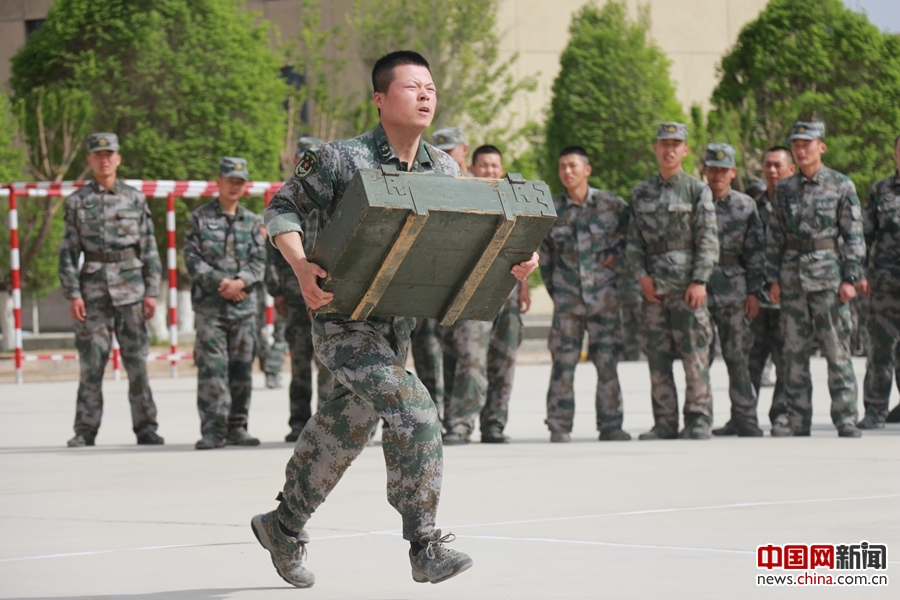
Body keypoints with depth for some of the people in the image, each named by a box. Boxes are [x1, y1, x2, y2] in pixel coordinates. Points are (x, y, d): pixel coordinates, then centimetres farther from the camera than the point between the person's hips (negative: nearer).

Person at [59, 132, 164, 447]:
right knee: (91, 363, -1)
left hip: (131, 289, 0)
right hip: (93, 289, 0)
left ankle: (145, 427, 6)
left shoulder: (135, 199, 7)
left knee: (137, 361, 1)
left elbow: (149, 249, 8)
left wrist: (152, 291, 2)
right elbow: (68, 251, 5)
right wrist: (73, 294, -4)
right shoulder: (77, 202, 6)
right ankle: (85, 430, 5)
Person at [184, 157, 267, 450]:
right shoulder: (201, 217, 5)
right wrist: (220, 282, -12)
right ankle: (213, 430, -9)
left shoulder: (252, 222, 13)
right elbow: (192, 258, -2)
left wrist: (240, 282, -13)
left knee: (242, 368, 4)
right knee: (212, 367, -9)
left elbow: (260, 261, 6)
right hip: (209, 305, -3)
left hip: (244, 306, 3)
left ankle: (237, 428, 12)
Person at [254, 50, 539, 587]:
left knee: (346, 431, 17)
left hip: (399, 321, 7)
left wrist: (517, 258, -10)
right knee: (413, 411, -21)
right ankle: (425, 547, -14)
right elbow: (282, 208, -5)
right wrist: (302, 267, -22)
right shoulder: (342, 159, -13)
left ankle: (284, 526, 37)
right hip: (344, 317, -7)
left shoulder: (444, 170, 4)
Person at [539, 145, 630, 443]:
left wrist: (617, 253, 0)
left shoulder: (611, 204, 1)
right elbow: (545, 252, 14)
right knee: (563, 362, -3)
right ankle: (559, 426, 2)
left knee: (607, 361, 1)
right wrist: (552, 287, 9)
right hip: (567, 296, 1)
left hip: (604, 294, -1)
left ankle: (611, 425, 8)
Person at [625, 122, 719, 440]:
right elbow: (633, 239, 12)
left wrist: (700, 281, -12)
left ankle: (698, 421, -1)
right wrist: (641, 275, -2)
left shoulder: (697, 190, 3)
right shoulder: (641, 193, 13)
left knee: (694, 355, -6)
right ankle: (665, 423, 9)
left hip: (687, 286, -4)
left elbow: (708, 239, -3)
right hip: (653, 286, 4)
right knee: (657, 357, 4)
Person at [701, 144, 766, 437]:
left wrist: (754, 292, 0)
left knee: (738, 356, 0)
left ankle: (746, 418, 5)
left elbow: (755, 252, 7)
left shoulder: (745, 206, 8)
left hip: (734, 290, 0)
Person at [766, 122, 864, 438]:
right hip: (793, 277, 3)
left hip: (828, 274, -3)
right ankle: (796, 416, 10)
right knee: (794, 351, 4)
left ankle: (846, 418, -1)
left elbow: (854, 236, 0)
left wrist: (850, 278, -7)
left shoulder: (841, 185, 0)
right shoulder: (785, 189, 9)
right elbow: (775, 237, 13)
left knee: (837, 349, -4)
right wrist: (773, 278, 7)